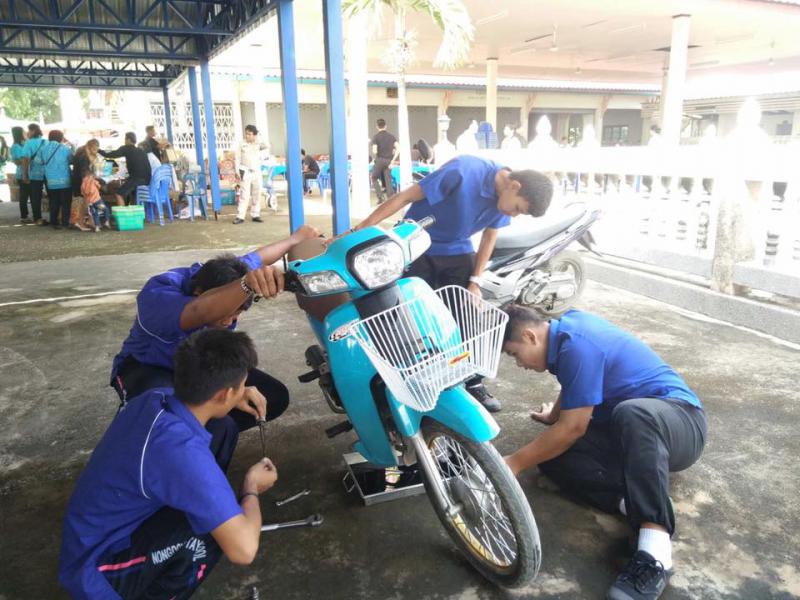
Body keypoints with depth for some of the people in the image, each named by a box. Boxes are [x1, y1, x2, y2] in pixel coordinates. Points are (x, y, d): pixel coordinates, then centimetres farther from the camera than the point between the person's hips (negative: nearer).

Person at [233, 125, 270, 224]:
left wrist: (257, 138, -9)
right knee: (244, 195, -8)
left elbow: (267, 148, -9)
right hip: (246, 172, -2)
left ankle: (255, 215, 14)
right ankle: (240, 216, -8)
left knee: (257, 195, 6)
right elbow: (238, 158, 1)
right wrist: (238, 171, -7)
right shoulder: (242, 144, 1)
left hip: (257, 172, 2)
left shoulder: (258, 144, 4)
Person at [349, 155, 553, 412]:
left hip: (457, 252, 5)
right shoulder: (463, 171, -29)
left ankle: (473, 383, 17)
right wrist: (361, 229, -27)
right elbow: (405, 197, -25)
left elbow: (489, 237, 5)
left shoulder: (505, 196, -10)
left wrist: (475, 281, 0)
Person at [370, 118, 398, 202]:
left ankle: (380, 196, -2)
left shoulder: (376, 137, -5)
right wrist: (392, 160, 1)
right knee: (388, 180, 7)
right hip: (389, 161, 4)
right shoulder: (391, 136, 7)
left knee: (374, 178, 12)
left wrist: (375, 157, 7)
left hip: (379, 160, -3)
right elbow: (398, 149, -1)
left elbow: (374, 151, -14)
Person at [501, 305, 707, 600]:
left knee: (631, 413, -44)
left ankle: (654, 557, -48)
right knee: (551, 453, -14)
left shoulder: (577, 345, -22)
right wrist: (554, 415, 41)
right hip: (627, 432, 9)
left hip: (679, 419, -8)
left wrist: (515, 462, -14)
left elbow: (573, 428, -22)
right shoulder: (567, 324, 6)